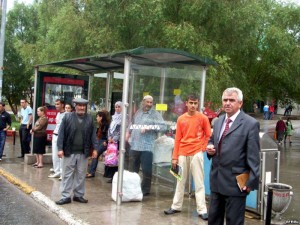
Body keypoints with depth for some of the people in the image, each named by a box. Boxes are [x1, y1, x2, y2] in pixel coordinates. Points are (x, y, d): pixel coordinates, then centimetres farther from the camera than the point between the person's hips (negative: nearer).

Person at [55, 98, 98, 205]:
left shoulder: (89, 118, 5)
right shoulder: (67, 117, -2)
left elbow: (93, 134, 9)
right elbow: (61, 133, -3)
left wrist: (94, 148, 3)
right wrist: (60, 148, -8)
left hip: (83, 152, 2)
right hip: (69, 152, -2)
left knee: (81, 175, 10)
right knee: (67, 174, 4)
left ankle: (79, 195, 22)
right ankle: (66, 196, 12)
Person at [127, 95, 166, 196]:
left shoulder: (155, 114, -2)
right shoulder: (138, 113, 16)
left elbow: (163, 126, -13)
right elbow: (132, 124, 28)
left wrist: (149, 127, -19)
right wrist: (128, 132, 11)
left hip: (147, 147, -5)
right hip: (134, 146, 5)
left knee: (146, 170, 0)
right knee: (132, 169, 12)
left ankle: (145, 190, 14)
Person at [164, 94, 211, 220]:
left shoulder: (203, 118, -1)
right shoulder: (181, 119, 5)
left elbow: (208, 135, 7)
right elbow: (177, 139, 6)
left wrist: (203, 147, -4)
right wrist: (175, 157, 3)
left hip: (196, 153, -3)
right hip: (183, 154, 3)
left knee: (199, 183, -2)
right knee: (181, 181, 12)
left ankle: (202, 210, 2)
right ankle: (176, 206, 22)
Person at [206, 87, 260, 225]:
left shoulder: (250, 124, -10)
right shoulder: (218, 121, 11)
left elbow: (253, 156, -11)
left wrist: (252, 181, -13)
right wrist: (210, 147, 2)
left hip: (236, 182, -6)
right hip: (217, 179, 7)